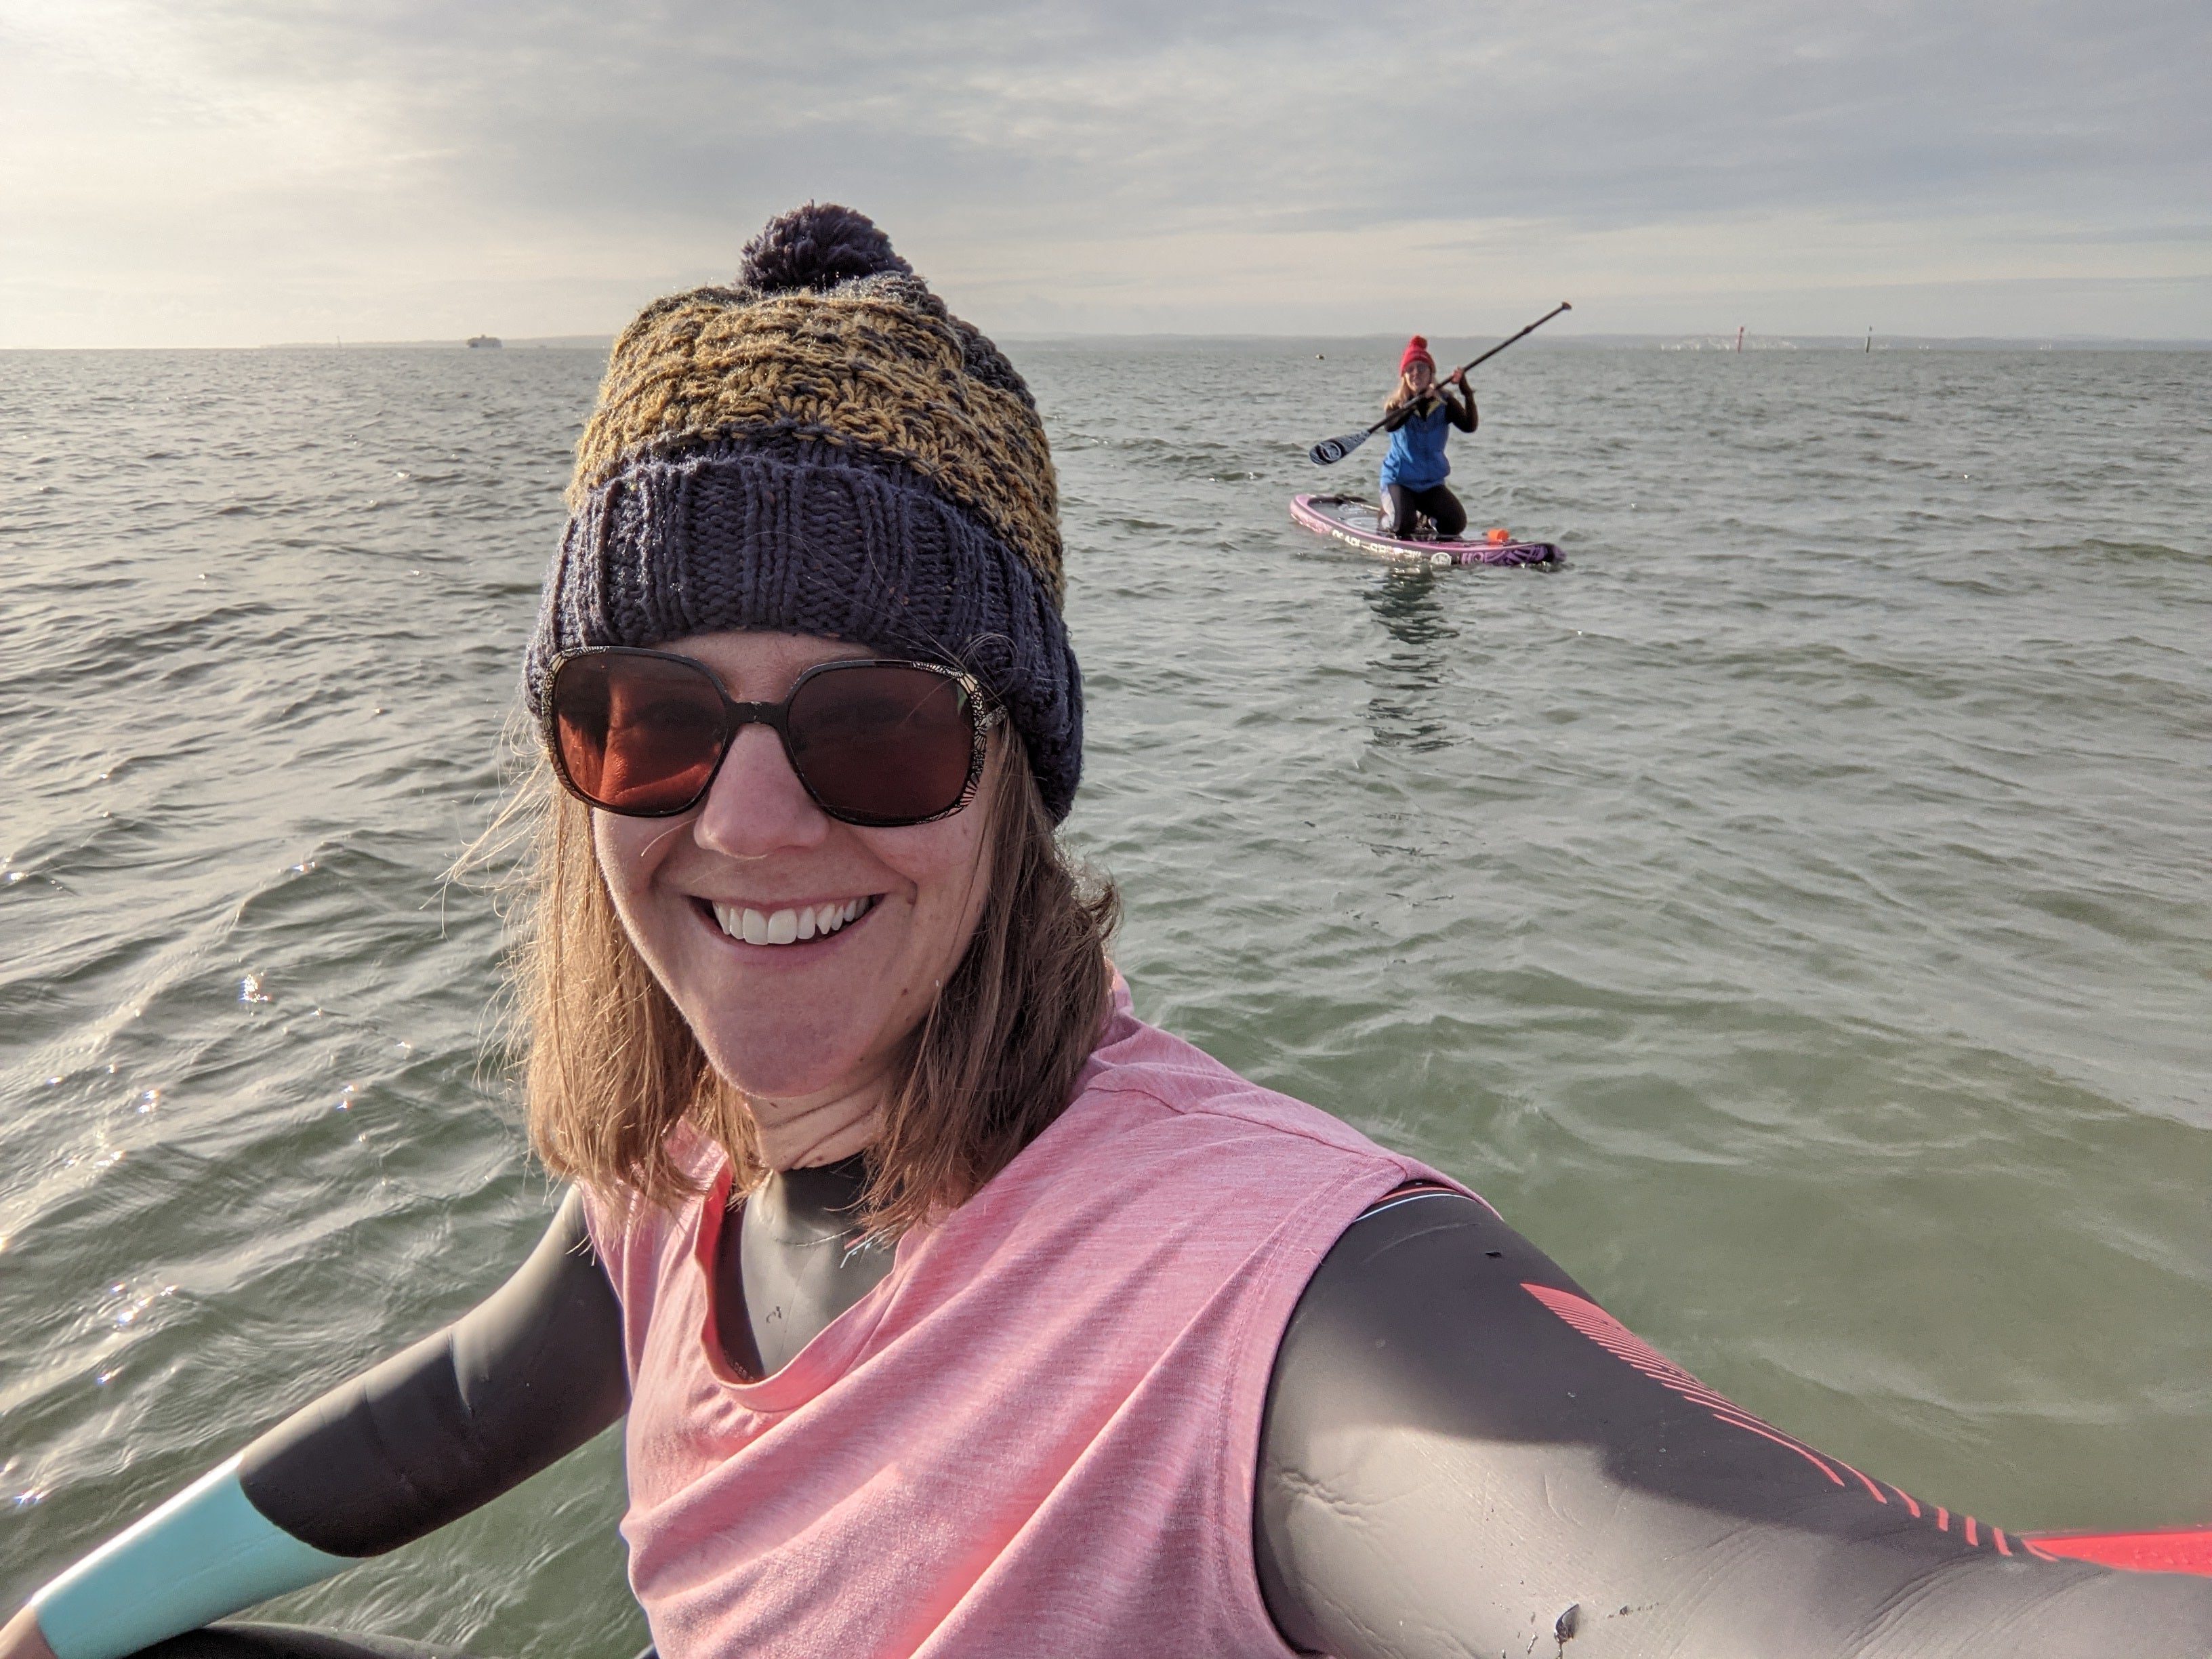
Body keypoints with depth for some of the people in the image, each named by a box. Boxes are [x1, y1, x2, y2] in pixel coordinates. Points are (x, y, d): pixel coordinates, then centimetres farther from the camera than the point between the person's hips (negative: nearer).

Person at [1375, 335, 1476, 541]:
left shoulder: (1445, 402, -3)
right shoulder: (1396, 404, -8)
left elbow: (1469, 426, -19)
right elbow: (1390, 425, -32)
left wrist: (1468, 395, -34)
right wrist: (1419, 399, -45)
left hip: (1432, 483, 3)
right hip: (1398, 481, -3)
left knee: (1456, 524, -15)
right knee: (1403, 525, -27)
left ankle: (1427, 514, 18)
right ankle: (1386, 519, 10)